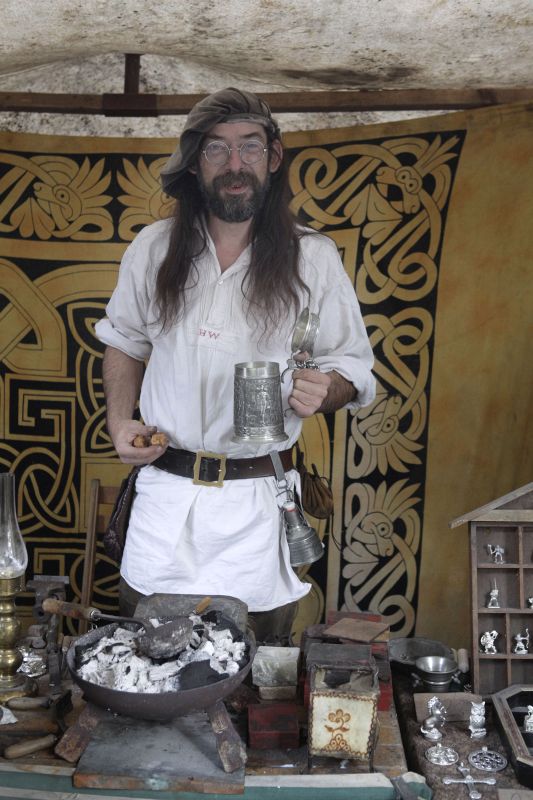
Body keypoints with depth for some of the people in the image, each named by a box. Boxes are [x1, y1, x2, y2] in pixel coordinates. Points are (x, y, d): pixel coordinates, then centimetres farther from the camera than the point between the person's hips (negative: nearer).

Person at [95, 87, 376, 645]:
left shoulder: (314, 258, -2)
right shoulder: (153, 248, 3)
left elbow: (353, 367, 3)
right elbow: (124, 343, 15)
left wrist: (322, 390, -19)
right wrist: (120, 421, 0)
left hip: (258, 501, -1)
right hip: (164, 489, 2)